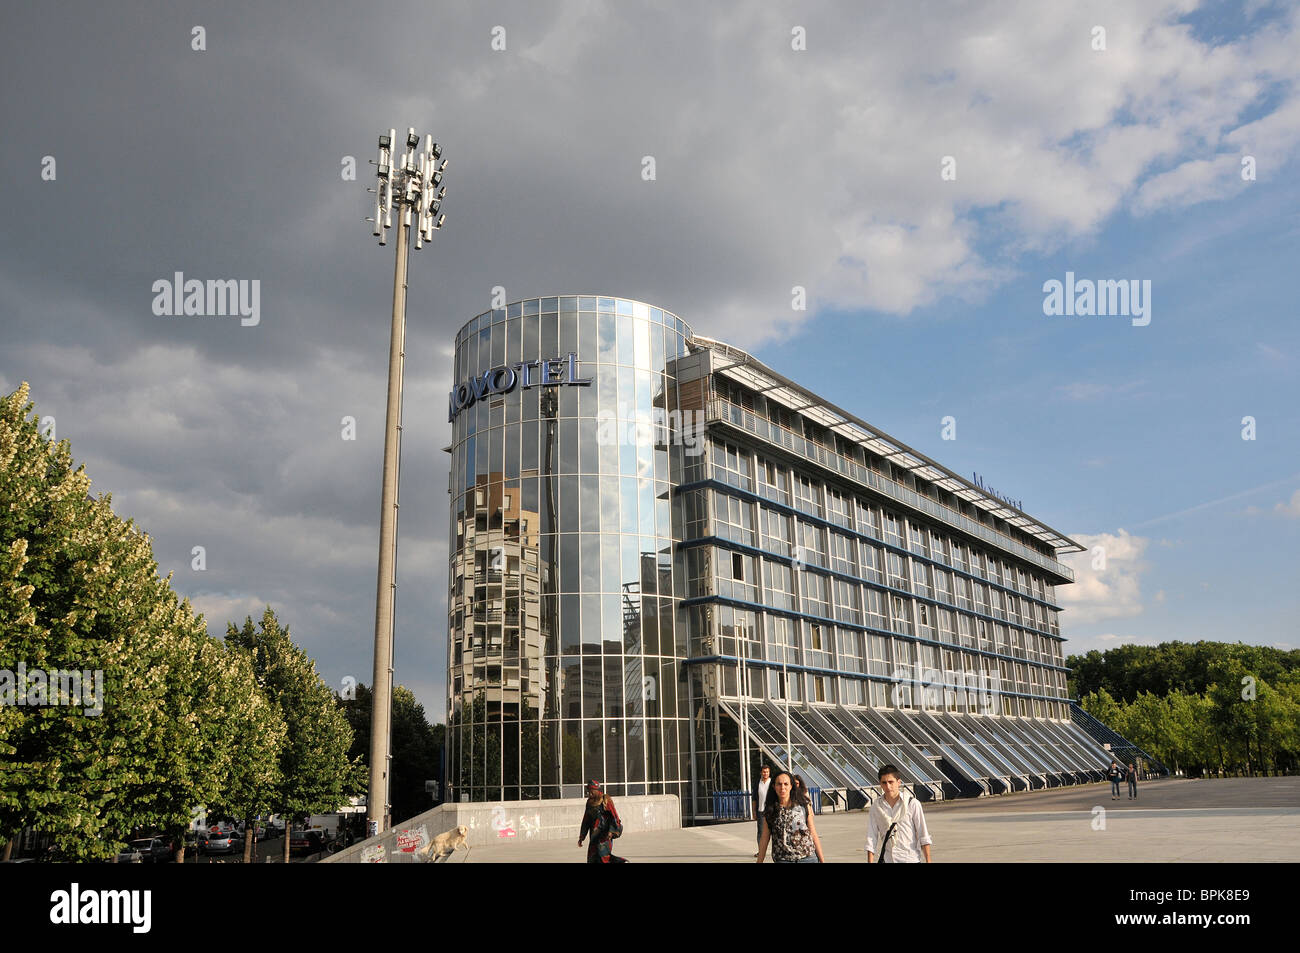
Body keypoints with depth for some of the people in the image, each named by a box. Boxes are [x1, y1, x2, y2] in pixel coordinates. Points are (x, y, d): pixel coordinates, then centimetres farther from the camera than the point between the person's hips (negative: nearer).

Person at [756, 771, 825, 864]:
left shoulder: (804, 807, 2)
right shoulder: (769, 811, 3)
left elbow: (813, 835, 6)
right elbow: (764, 839, 8)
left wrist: (822, 860, 5)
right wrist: (759, 861, 9)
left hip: (808, 859, 0)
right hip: (783, 860, 0)